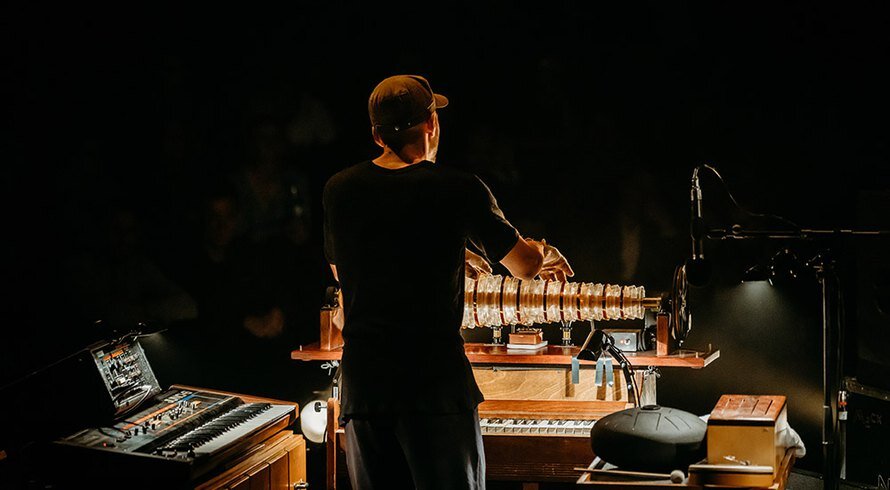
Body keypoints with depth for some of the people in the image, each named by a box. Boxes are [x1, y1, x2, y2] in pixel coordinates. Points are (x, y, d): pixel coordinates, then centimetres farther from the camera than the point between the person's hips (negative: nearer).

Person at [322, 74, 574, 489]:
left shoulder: (338, 190, 5)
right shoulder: (458, 189, -6)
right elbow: (524, 266, 3)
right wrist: (543, 251, 29)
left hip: (362, 384, 4)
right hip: (436, 379, -3)